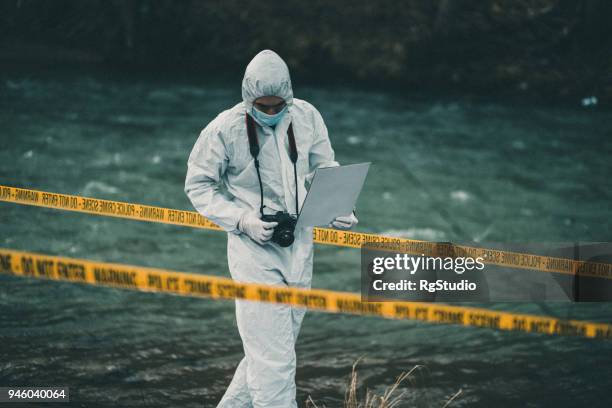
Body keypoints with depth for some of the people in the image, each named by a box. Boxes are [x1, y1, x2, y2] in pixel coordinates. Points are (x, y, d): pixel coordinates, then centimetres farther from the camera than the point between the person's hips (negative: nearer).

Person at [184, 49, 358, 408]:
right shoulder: (225, 129, -13)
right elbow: (198, 185, -3)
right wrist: (242, 220, -16)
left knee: (273, 348, 15)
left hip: (299, 248, 5)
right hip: (255, 248, -5)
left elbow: (325, 170, 12)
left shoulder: (307, 117, -1)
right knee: (274, 360, -9)